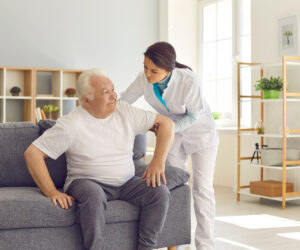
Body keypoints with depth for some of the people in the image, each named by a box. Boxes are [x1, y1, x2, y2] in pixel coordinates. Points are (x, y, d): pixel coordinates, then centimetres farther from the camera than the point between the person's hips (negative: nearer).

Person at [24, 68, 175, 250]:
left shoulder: (125, 111, 3)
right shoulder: (71, 124, -9)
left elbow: (166, 123, 6)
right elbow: (32, 153, -11)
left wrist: (158, 161, -7)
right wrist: (52, 192, -19)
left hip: (126, 183, 4)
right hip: (87, 182, -4)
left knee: (160, 191, -21)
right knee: (93, 195, -38)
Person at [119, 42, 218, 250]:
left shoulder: (190, 81, -34)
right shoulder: (144, 79, -22)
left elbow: (193, 115, -21)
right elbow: (122, 102, -10)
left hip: (200, 132, -4)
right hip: (173, 134, 4)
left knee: (202, 189, -7)